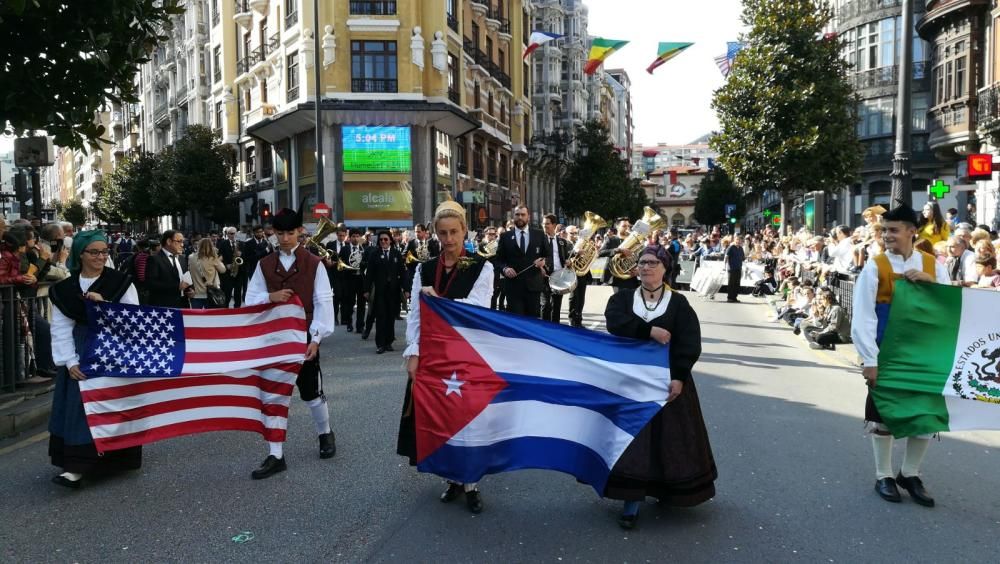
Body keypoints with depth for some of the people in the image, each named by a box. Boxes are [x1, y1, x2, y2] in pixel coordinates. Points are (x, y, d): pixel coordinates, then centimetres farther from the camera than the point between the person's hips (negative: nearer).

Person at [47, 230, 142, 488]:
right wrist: (70, 362, -8)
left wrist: (104, 304, -19)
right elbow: (61, 328, 2)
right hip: (81, 354, 2)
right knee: (79, 405, 0)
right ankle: (79, 462, 10)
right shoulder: (64, 289, 5)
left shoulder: (121, 282, -1)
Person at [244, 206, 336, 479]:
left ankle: (325, 433, 37)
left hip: (303, 337, -2)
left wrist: (316, 338, -13)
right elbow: (251, 300, 4)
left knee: (311, 391, 11)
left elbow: (323, 303, -6)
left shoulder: (313, 264, -3)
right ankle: (276, 456, 10)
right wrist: (270, 297, -17)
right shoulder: (264, 265, 5)